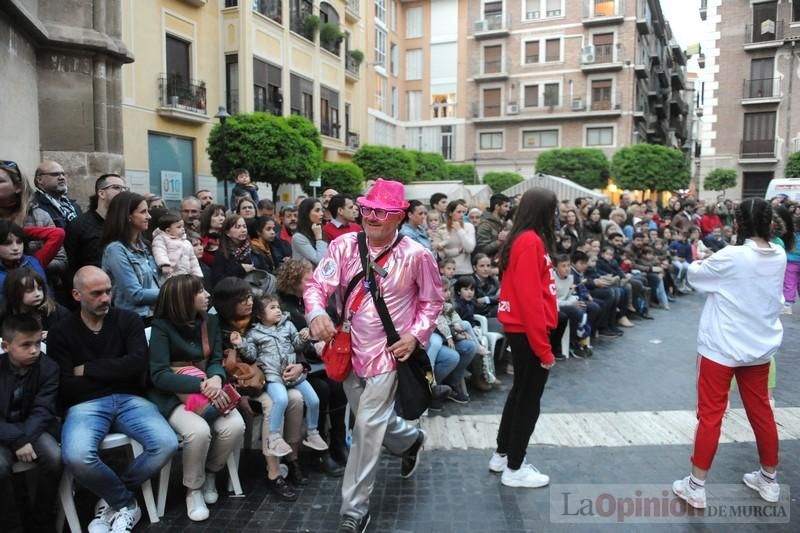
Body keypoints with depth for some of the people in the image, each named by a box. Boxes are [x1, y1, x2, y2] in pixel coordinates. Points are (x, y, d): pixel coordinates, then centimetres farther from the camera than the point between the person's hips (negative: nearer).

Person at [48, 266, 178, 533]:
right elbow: (65, 389, -3)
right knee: (76, 457, -33)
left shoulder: (128, 320, 7)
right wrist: (115, 372, -4)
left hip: (129, 399, 1)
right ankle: (127, 502, -4)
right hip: (85, 404, -1)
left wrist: (87, 370, -6)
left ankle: (113, 500, 0)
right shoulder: (61, 333, 6)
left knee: (166, 444, -24)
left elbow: (137, 363, -9)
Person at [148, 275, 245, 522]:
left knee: (235, 426, -23)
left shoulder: (211, 321, 4)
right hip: (173, 396, -4)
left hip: (208, 389, 4)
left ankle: (210, 473, 8)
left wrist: (216, 379, -22)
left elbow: (216, 360, 3)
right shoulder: (162, 327, -11)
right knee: (199, 431, -32)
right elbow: (159, 375, -18)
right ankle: (193, 489, -4)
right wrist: (201, 385, -29)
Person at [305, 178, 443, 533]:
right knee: (371, 420, 21)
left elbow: (432, 301, 1)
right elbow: (317, 284, -10)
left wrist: (416, 334, -13)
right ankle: (410, 439, 54)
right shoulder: (344, 245, -7)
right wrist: (317, 312, -32)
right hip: (350, 349, 4)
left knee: (368, 427, -5)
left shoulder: (416, 255, -12)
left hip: (388, 352, -4)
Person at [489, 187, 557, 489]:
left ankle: (502, 455, 33)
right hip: (529, 332, -9)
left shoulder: (521, 239, 10)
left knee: (520, 393, 20)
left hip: (519, 329, 9)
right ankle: (514, 469, 17)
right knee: (529, 400, 4)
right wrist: (543, 347, -19)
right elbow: (530, 298, -23)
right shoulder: (532, 242, -18)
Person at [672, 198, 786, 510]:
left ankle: (696, 487, 11)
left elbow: (695, 276, -5)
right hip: (760, 347, 6)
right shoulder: (780, 257, -1)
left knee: (710, 415, 2)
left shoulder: (731, 257, -19)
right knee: (761, 411, 18)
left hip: (722, 347, -5)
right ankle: (769, 480, 34)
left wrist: (698, 263, 17)